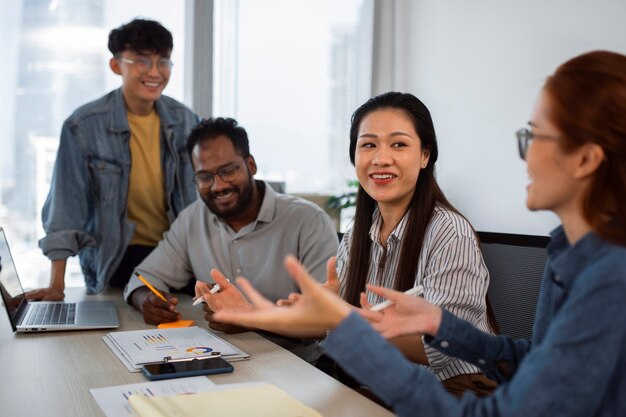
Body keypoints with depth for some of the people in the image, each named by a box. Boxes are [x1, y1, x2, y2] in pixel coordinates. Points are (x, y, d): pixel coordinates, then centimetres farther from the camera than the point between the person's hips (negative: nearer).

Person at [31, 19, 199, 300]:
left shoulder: (185, 121, -1)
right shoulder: (84, 126, -12)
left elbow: (198, 195, 6)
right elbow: (66, 207, -10)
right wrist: (57, 285, -12)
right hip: (116, 259, -3)